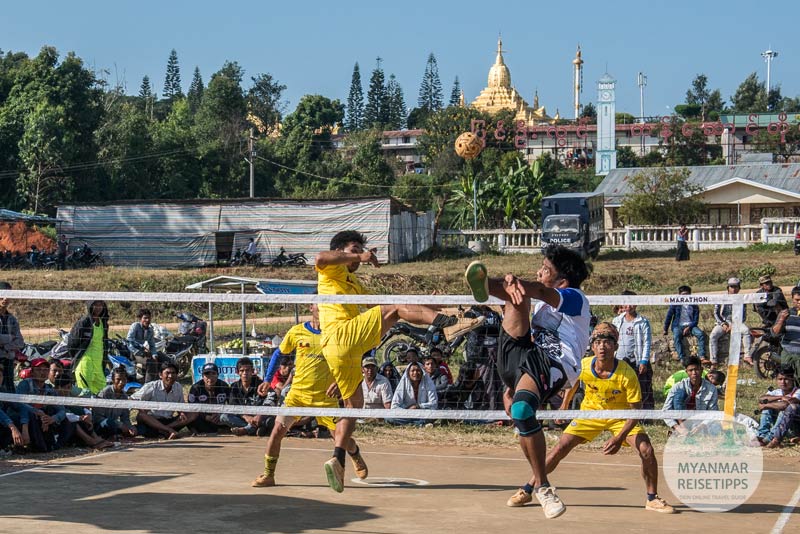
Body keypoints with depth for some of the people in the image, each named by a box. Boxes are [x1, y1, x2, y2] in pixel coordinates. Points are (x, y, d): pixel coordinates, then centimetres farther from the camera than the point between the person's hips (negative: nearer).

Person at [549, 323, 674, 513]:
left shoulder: (627, 374, -29)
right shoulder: (584, 366, -22)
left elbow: (635, 410, -22)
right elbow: (573, 381, 6)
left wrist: (620, 438, -31)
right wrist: (564, 406, 14)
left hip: (621, 417, -1)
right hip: (590, 412, 1)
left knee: (647, 451, -20)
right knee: (560, 449, -11)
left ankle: (652, 499, 2)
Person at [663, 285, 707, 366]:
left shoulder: (694, 306, 12)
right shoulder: (675, 305, 10)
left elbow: (696, 320, 5)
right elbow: (669, 316, 9)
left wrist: (689, 327, -13)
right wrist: (665, 329, 5)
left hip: (690, 326, 2)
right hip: (678, 326, -2)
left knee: (701, 334, -29)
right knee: (676, 336, -36)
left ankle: (702, 356, -35)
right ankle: (682, 358, -46)